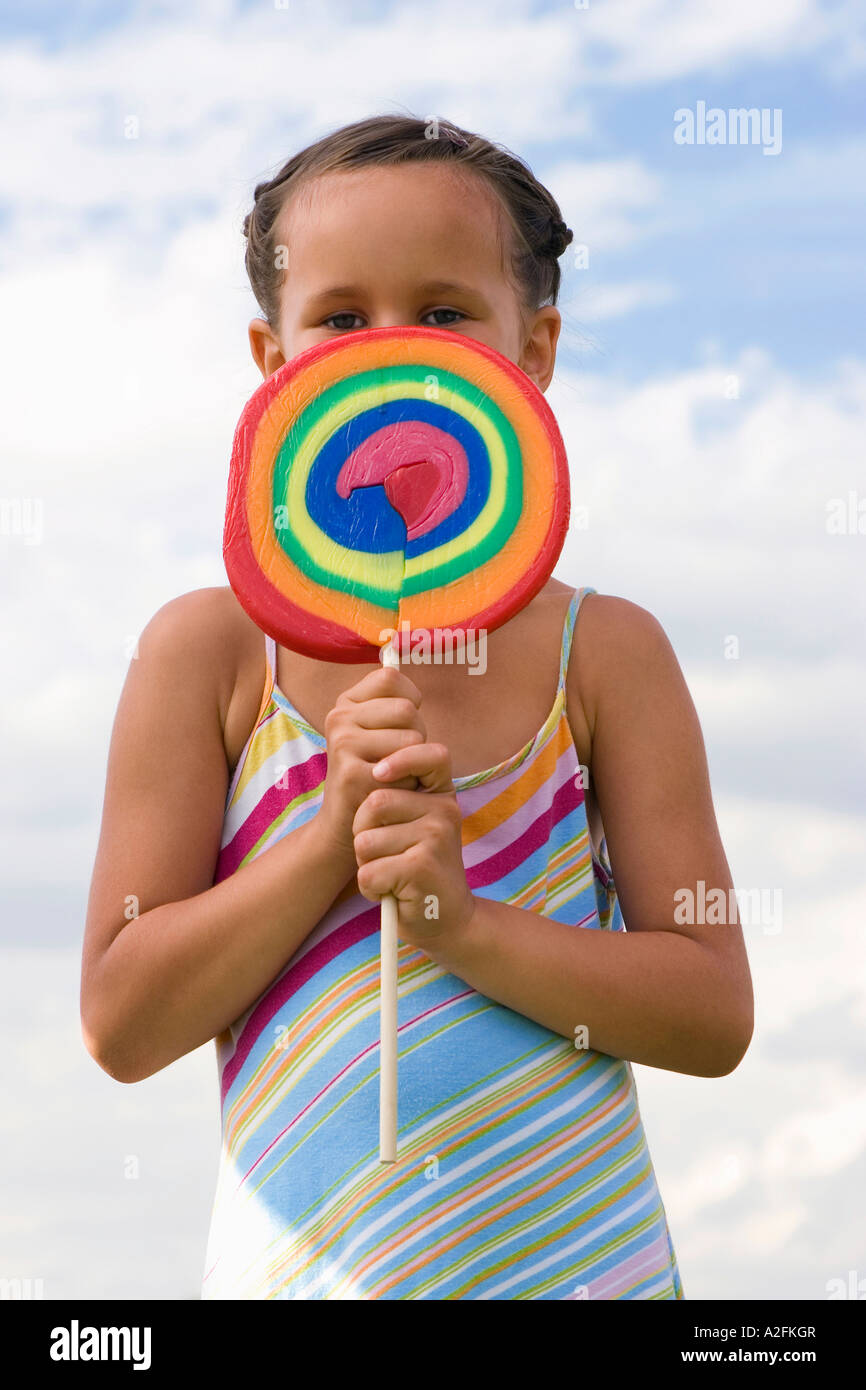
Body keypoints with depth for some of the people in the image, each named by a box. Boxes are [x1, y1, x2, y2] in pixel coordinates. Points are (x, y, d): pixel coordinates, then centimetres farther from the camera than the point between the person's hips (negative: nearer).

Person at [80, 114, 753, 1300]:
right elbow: (121, 1025, -7)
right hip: (302, 1258, 0)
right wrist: (333, 836, -18)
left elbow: (714, 1017, -6)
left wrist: (464, 923, -19)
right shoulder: (212, 649, -5)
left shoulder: (603, 653, -3)